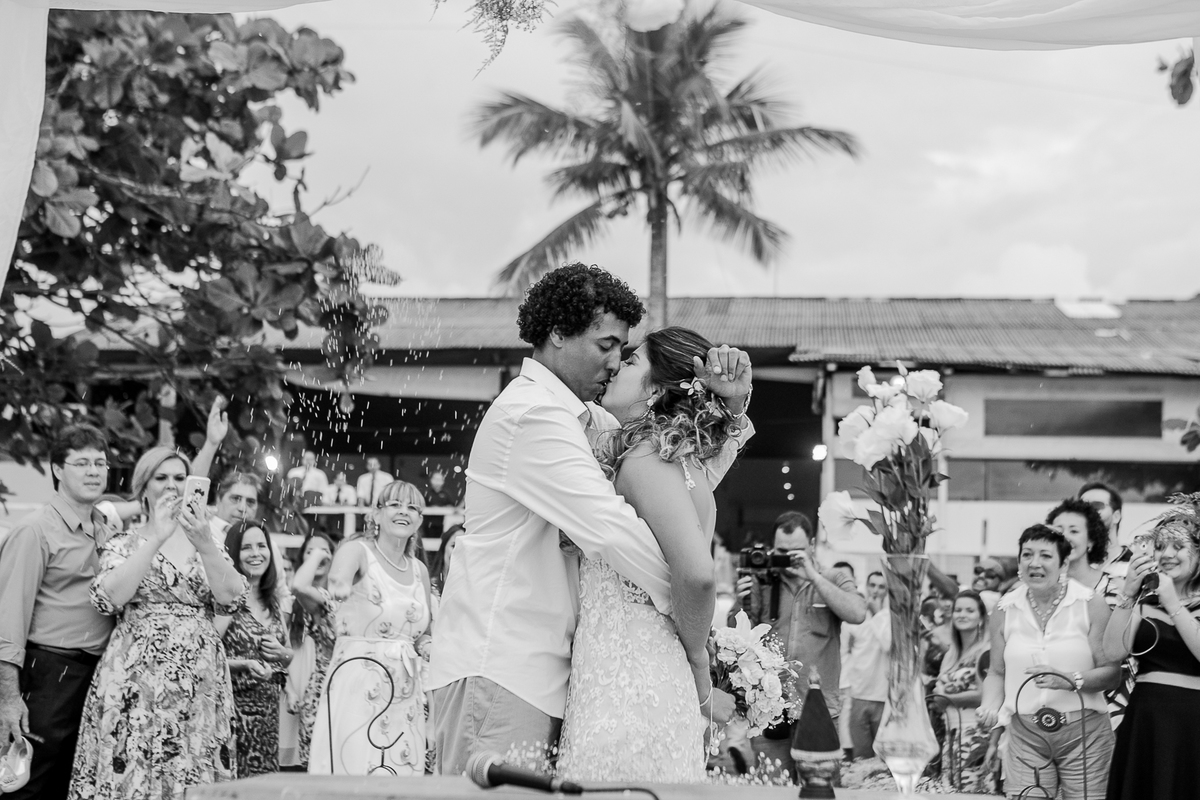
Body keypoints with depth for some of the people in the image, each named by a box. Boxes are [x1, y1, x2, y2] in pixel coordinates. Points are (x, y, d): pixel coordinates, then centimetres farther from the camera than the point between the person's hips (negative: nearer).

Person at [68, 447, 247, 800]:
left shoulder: (207, 541, 12)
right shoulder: (124, 544, 6)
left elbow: (232, 599, -3)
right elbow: (107, 599, -13)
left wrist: (204, 545, -18)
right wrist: (156, 539, -17)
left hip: (200, 683, 2)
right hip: (137, 678, -2)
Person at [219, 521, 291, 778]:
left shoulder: (273, 601, 11)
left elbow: (289, 656, 20)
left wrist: (281, 653, -1)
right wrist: (244, 664, -25)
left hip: (269, 709, 6)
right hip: (233, 705, -6)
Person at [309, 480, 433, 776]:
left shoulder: (419, 570, 14)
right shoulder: (357, 551, -4)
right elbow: (339, 578, -29)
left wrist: (426, 645, 6)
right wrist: (340, 583, -50)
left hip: (406, 693, 6)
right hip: (358, 684, -6)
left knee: (402, 774, 2)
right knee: (355, 772, -12)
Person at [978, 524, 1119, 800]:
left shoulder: (1091, 605, -4)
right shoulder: (1005, 610, 5)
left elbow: (1112, 672, -5)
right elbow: (997, 673, 13)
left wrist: (1071, 680, -21)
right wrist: (990, 707, -6)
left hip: (1084, 730, -2)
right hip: (1025, 733, 2)